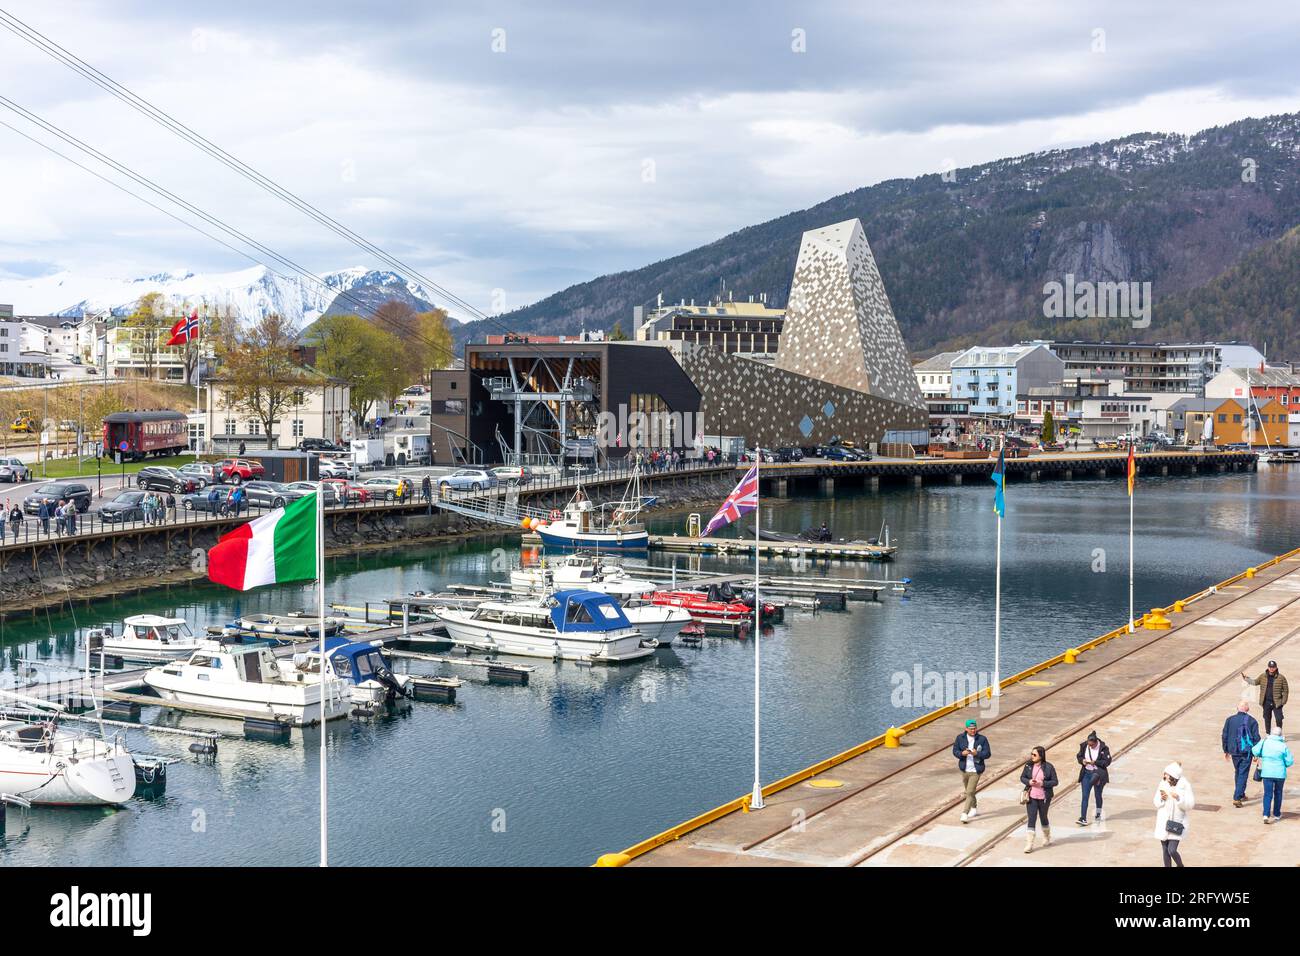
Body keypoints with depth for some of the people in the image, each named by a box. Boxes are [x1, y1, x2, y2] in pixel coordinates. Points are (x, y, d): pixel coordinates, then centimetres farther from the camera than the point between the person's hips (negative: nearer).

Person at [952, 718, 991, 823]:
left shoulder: (982, 739, -7)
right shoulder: (960, 738, -1)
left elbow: (988, 754, -6)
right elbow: (955, 751, 2)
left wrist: (977, 753, -23)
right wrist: (962, 753, -19)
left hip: (975, 770, -4)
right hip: (964, 769, 4)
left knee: (970, 792, -10)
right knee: (968, 791, 19)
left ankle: (965, 814, -10)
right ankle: (973, 808, 42)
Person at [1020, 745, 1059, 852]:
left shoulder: (1049, 767, -10)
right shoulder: (1028, 765, -2)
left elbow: (1055, 782, -7)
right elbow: (1022, 777, 7)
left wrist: (1042, 783, -21)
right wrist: (1029, 781, -14)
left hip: (1044, 797, -1)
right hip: (1031, 797, 1)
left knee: (1043, 817, 16)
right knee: (1031, 819, -4)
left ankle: (1047, 838, 41)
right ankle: (1029, 844, -4)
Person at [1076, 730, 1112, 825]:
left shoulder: (1103, 748, -13)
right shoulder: (1084, 746, -3)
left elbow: (1107, 761, -13)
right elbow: (1078, 756, 9)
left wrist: (1095, 762, -23)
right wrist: (1082, 760, -13)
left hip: (1098, 774, -2)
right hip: (1086, 773, 3)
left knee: (1098, 795, 14)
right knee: (1085, 796, -3)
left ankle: (1098, 813, 38)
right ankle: (1083, 818, -6)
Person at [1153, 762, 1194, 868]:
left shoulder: (1184, 786, -9)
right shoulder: (1163, 784, 0)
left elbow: (1190, 804, -11)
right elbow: (1156, 802, 7)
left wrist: (1178, 798, -24)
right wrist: (1162, 799, -14)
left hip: (1176, 823, -4)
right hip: (1163, 822, 4)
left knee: (1172, 850, -11)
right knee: (1165, 851, 8)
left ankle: (1180, 865, 17)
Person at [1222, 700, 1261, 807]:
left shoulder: (1230, 720, -2)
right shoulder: (1252, 721, -6)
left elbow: (1225, 736, 2)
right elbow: (1256, 738, -6)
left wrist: (1225, 751, 13)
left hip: (1234, 751, 3)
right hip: (1246, 751, -3)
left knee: (1237, 773, 21)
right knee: (1243, 774, 0)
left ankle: (1241, 794, 32)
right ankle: (1237, 798, -7)